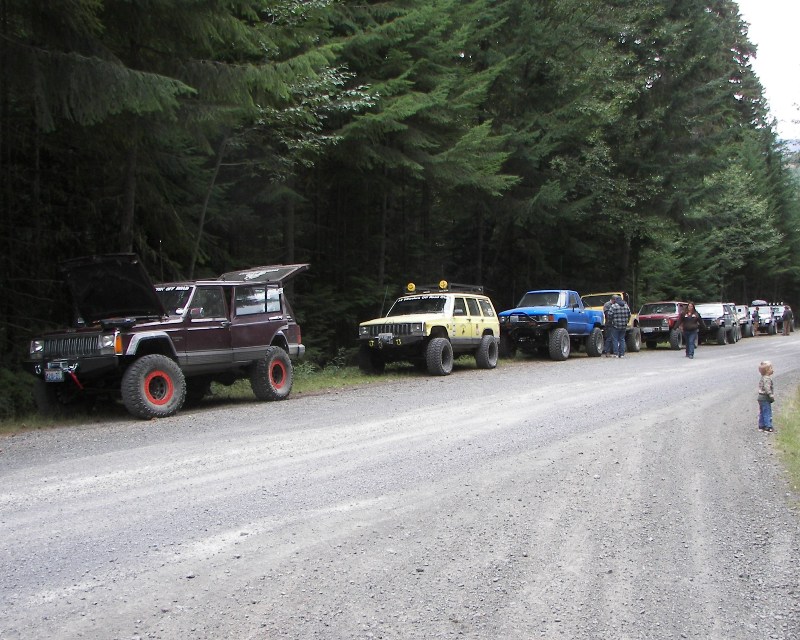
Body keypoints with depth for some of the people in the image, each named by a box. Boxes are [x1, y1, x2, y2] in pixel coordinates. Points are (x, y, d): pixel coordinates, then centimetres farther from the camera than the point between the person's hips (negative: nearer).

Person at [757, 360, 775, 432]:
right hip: (765, 399, -10)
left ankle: (761, 426, 21)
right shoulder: (767, 379, -20)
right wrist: (771, 396, -26)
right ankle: (768, 426, -3)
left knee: (762, 412, 15)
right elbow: (767, 388, -28)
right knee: (767, 413, -5)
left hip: (761, 397, 10)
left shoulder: (762, 378, 12)